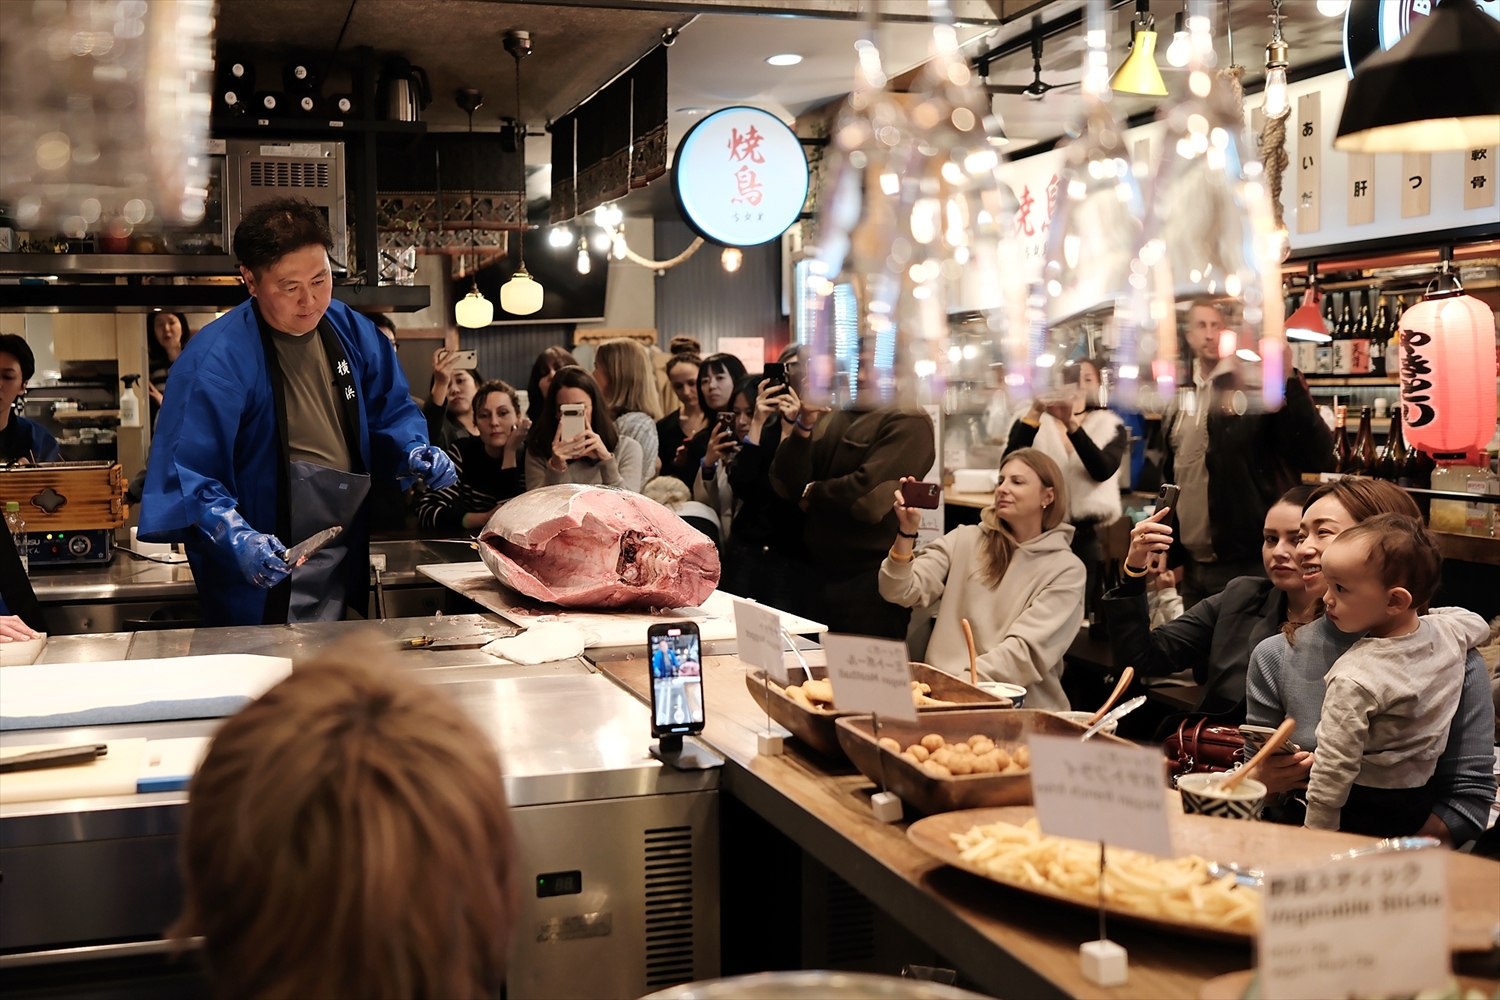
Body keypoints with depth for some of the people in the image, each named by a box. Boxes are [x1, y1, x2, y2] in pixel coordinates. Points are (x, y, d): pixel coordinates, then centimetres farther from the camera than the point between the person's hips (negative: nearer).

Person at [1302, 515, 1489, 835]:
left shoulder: (1354, 680, -28)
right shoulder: (1448, 632, -6)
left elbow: (1334, 770, -25)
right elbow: (1478, 624, 21)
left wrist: (1316, 833, -17)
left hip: (1362, 809, -8)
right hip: (1422, 800, 8)